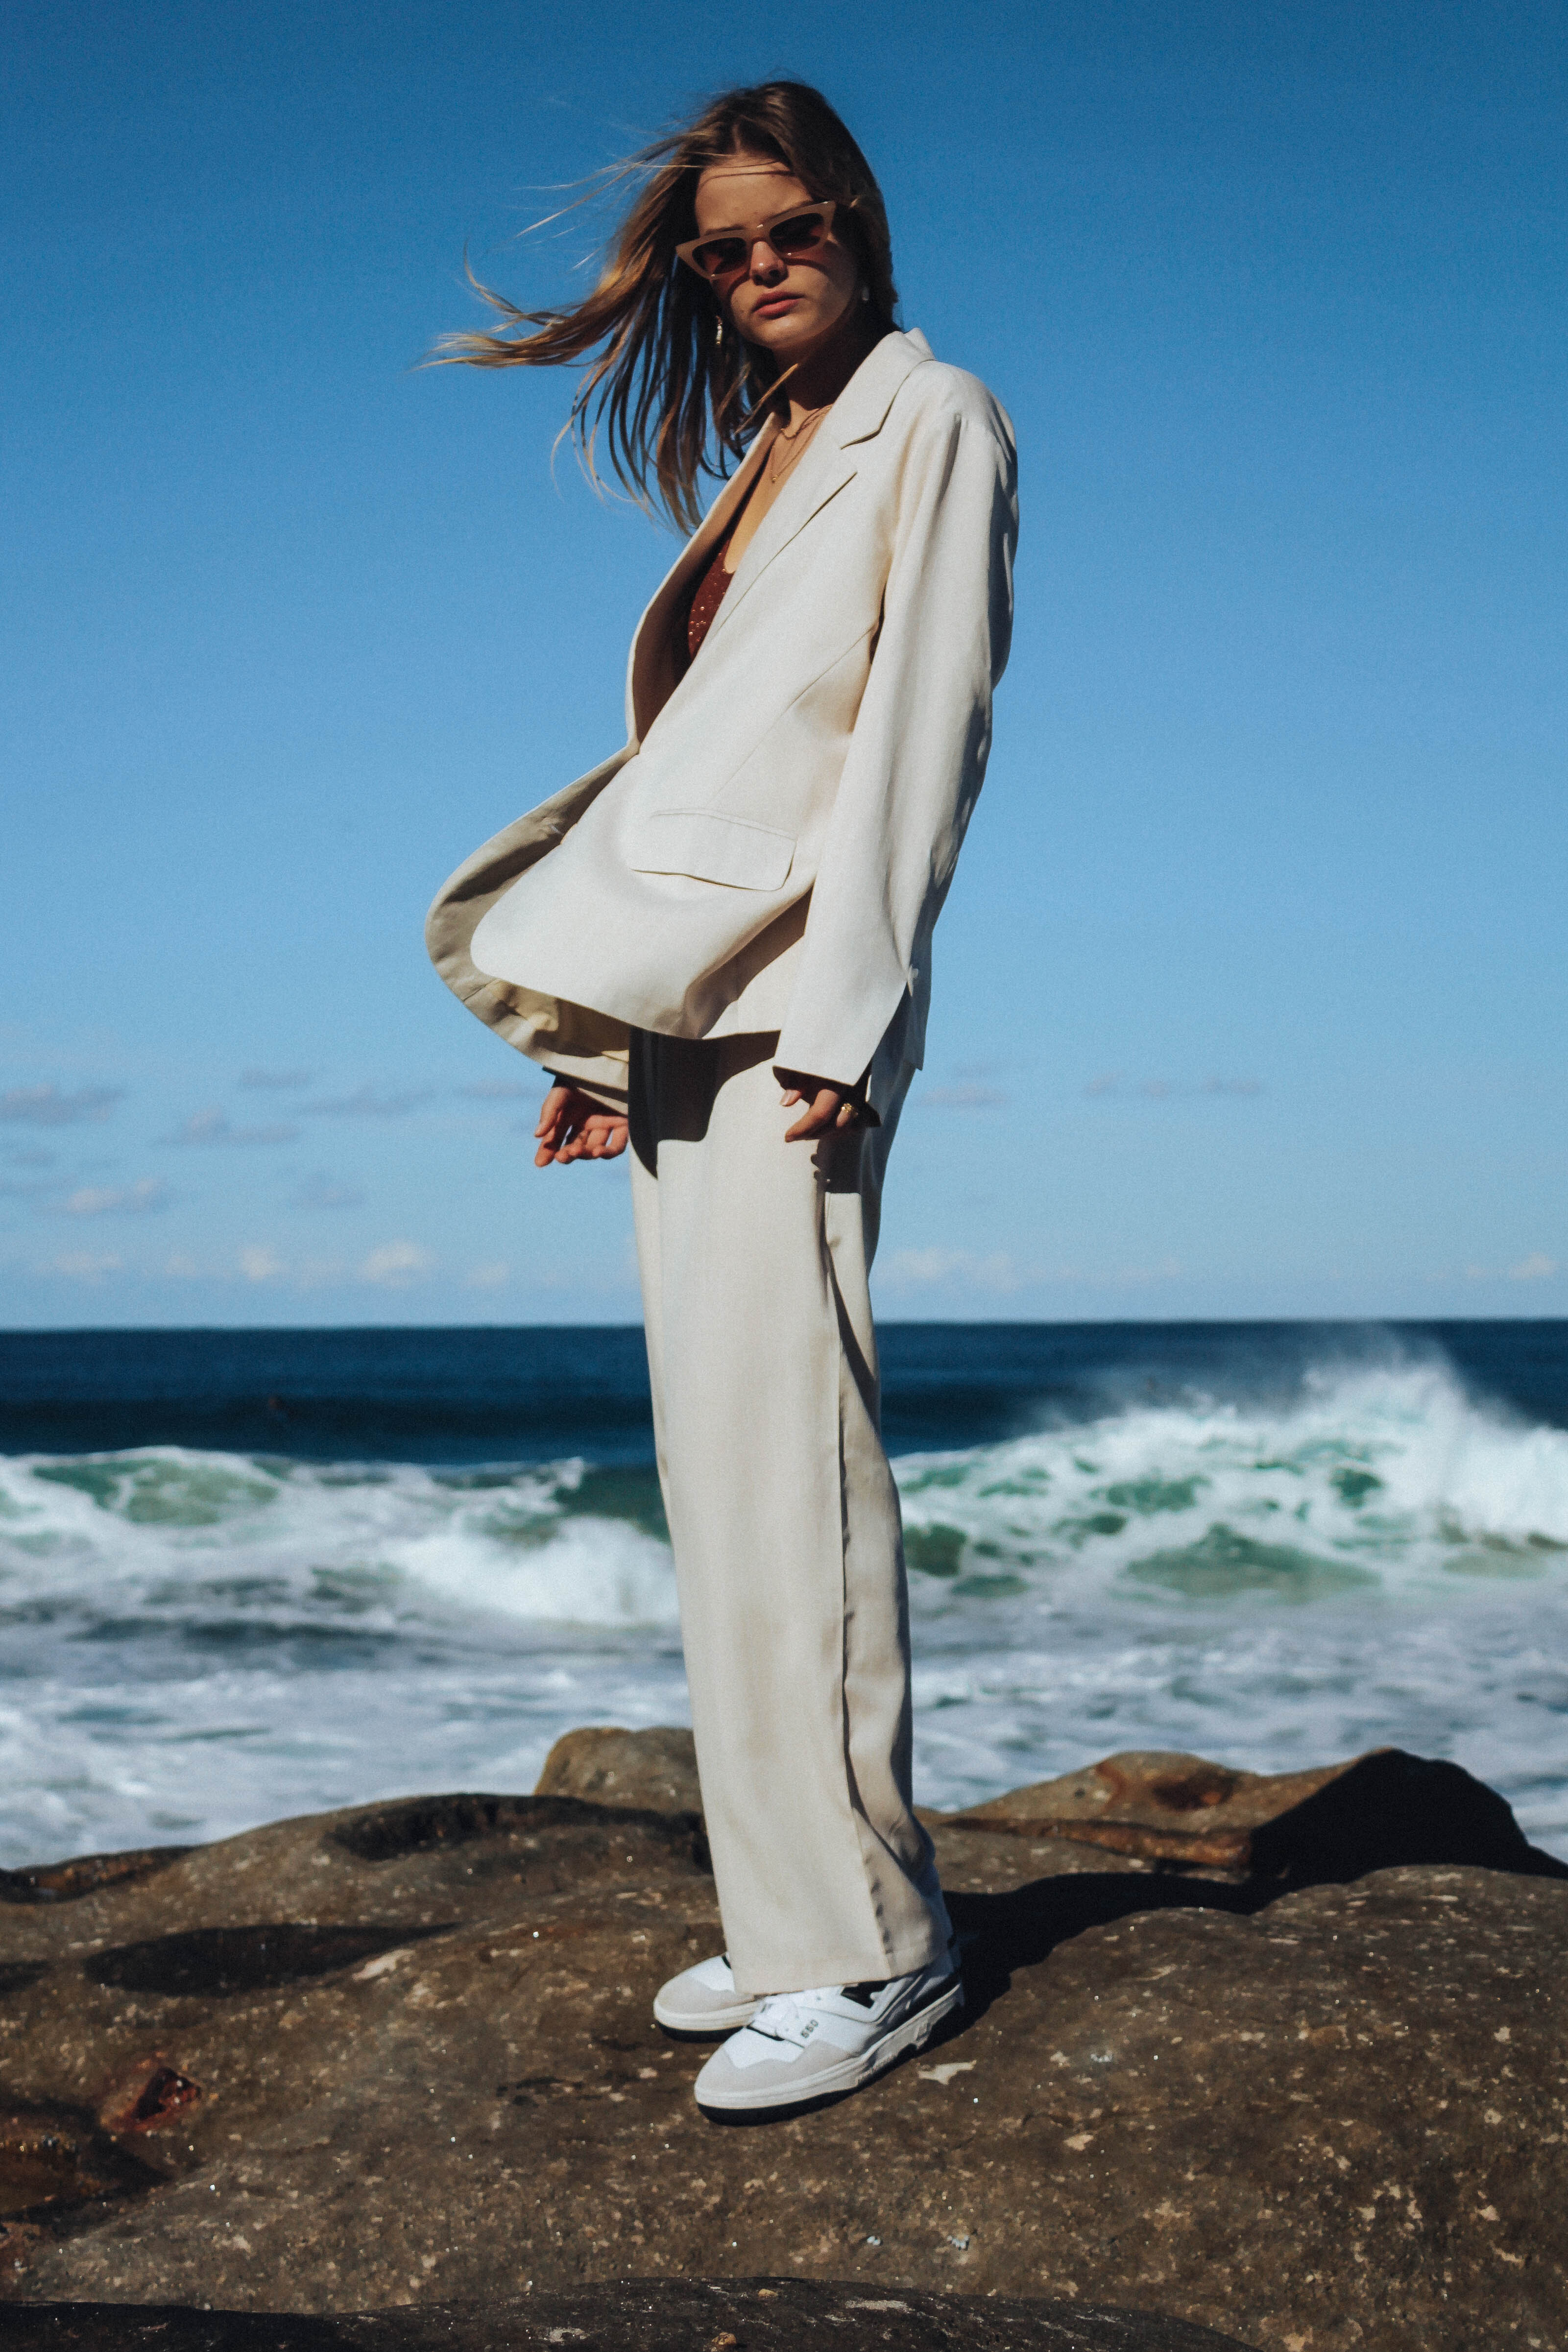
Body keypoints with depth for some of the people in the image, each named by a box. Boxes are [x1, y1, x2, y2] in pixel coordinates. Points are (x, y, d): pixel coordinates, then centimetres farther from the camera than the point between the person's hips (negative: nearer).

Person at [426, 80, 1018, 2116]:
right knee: (719, 1463, 5)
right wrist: (611, 1041, 15)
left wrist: (839, 1013, -18)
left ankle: (869, 1942, -8)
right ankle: (791, 1922, 11)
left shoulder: (935, 419, 2)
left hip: (796, 992, -8)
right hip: (682, 1007, 8)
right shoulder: (761, 456, 24)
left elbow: (926, 722, -8)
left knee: (782, 1450, -13)